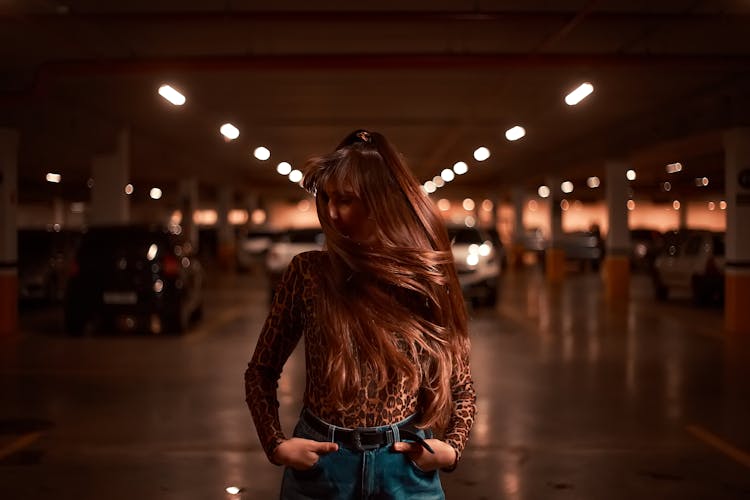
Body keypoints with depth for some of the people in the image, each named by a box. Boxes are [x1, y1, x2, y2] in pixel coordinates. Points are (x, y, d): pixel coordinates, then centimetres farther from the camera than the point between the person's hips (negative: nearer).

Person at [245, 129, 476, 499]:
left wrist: (451, 448, -5)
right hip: (319, 464, -1)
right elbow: (261, 371, 3)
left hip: (406, 467, 1)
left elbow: (461, 386, 9)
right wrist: (276, 444, -9)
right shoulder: (308, 272, -6)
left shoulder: (427, 278, -2)